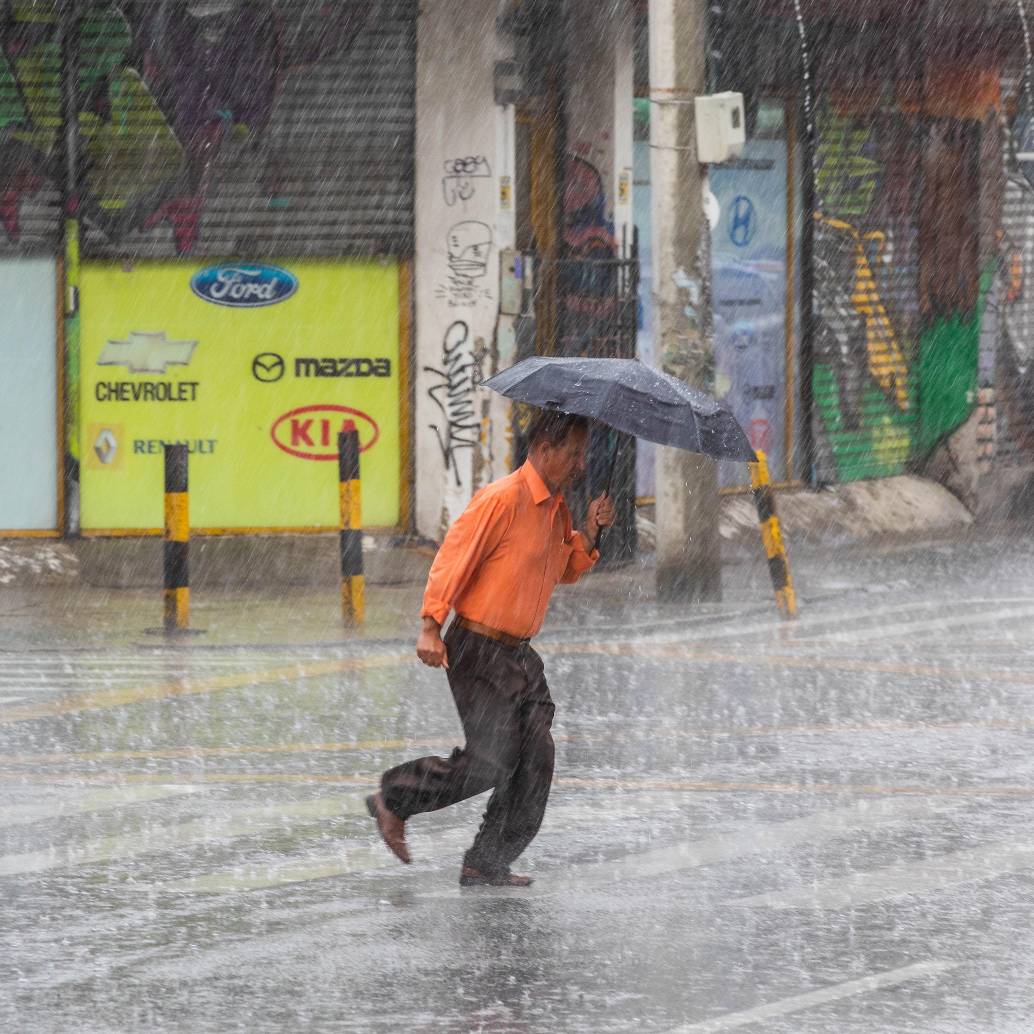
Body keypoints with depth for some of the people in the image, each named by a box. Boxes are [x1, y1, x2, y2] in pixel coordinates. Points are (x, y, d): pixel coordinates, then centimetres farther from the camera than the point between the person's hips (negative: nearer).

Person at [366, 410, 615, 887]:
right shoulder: (501, 499, -15)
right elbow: (453, 556, -17)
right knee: (489, 761, -11)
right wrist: (430, 627, -24)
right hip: (479, 650, -9)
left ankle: (488, 865, 7)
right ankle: (393, 801, 9)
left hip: (519, 652, 9)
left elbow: (566, 569, 25)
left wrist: (588, 531, 4)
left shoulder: (556, 508, 13)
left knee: (536, 760, 1)